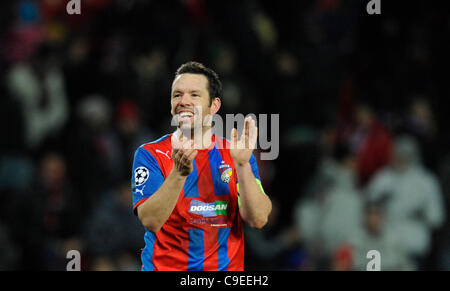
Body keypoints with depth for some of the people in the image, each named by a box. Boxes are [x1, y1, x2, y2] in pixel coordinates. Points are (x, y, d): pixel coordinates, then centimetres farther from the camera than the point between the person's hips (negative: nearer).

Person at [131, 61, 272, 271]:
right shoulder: (150, 154, 1)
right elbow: (150, 221, -12)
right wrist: (179, 173, -24)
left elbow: (258, 220, -4)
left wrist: (242, 165, -15)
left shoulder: (235, 154, 8)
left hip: (226, 266, 2)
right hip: (166, 266, -2)